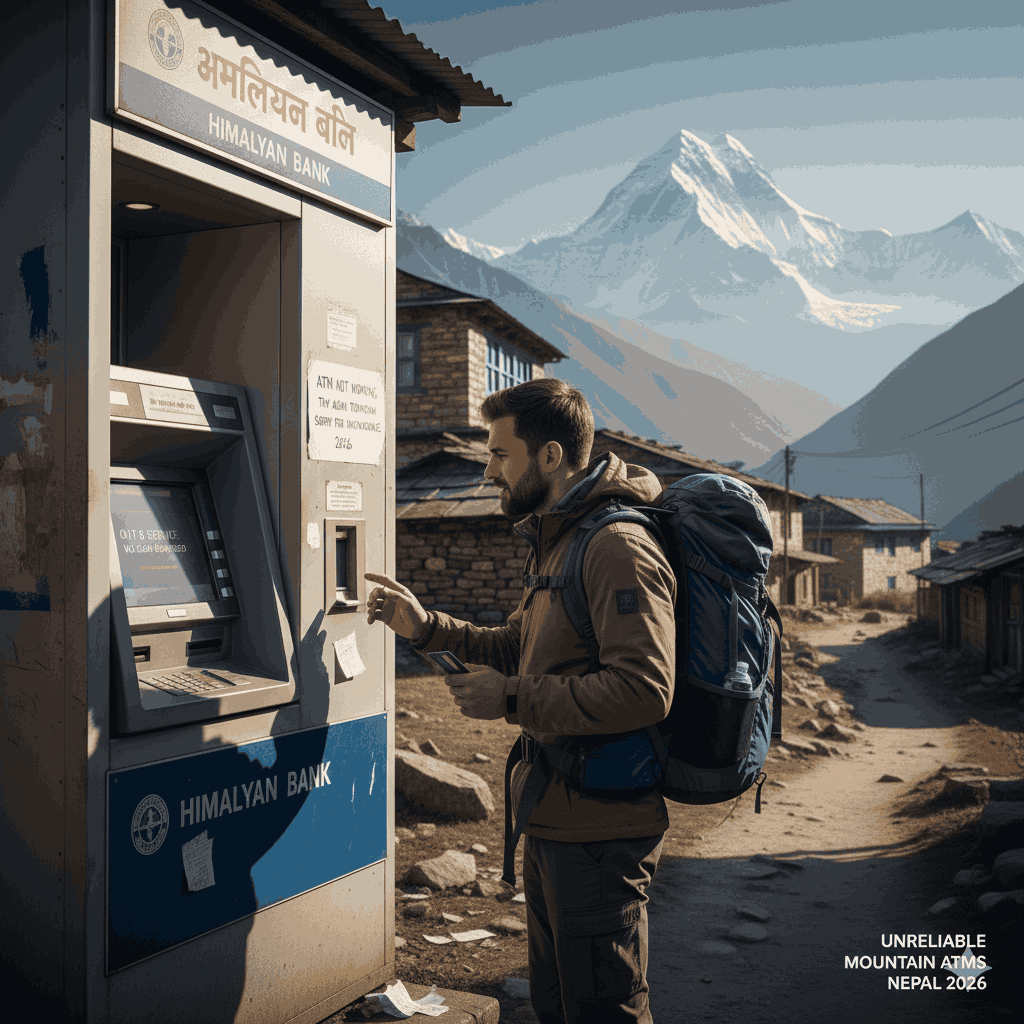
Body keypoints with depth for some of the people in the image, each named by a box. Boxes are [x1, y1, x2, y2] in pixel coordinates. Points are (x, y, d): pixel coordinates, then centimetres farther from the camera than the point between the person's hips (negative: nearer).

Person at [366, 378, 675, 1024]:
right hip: (554, 823, 10)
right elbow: (517, 648, 21)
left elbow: (643, 691, -29)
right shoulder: (562, 543, 15)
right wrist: (425, 626, 10)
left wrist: (511, 700, -22)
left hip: (599, 831, -10)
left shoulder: (619, 547, -20)